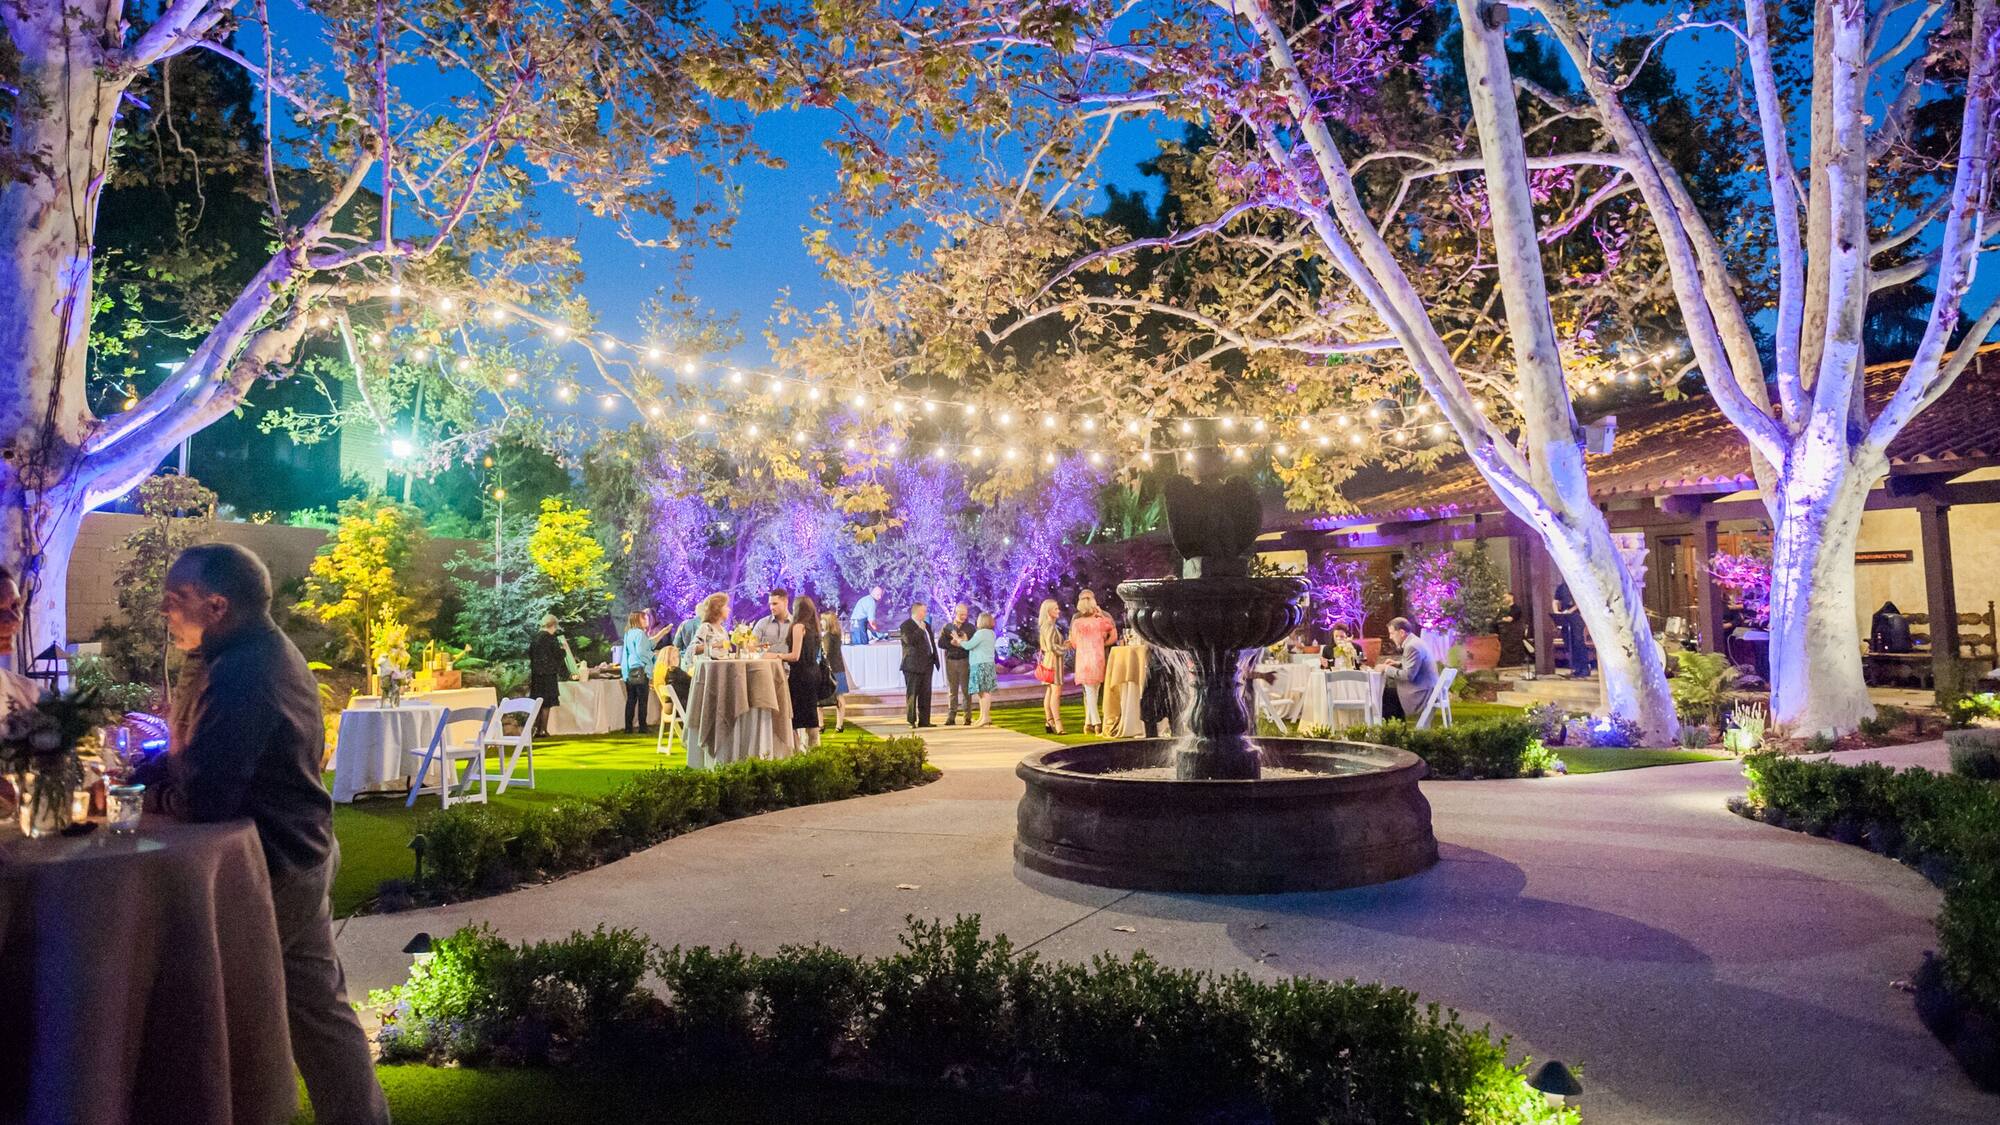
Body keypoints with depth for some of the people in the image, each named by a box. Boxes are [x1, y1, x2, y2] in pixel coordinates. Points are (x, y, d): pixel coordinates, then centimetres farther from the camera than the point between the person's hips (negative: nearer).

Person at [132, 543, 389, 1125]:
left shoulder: (238, 675, -27)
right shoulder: (274, 651, 6)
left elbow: (202, 799, -27)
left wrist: (148, 791, -8)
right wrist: (149, 764, 2)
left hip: (267, 872, -9)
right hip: (304, 856, 9)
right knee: (321, 1008, 18)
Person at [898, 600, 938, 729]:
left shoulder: (926, 626, 18)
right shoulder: (906, 625, -7)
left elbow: (932, 643, 23)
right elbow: (909, 640, -23)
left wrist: (935, 659, 16)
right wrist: (920, 630, -15)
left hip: (927, 664, 8)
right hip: (913, 665, -8)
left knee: (925, 694, 8)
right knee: (912, 694, -3)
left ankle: (924, 721, 13)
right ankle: (912, 721, 0)